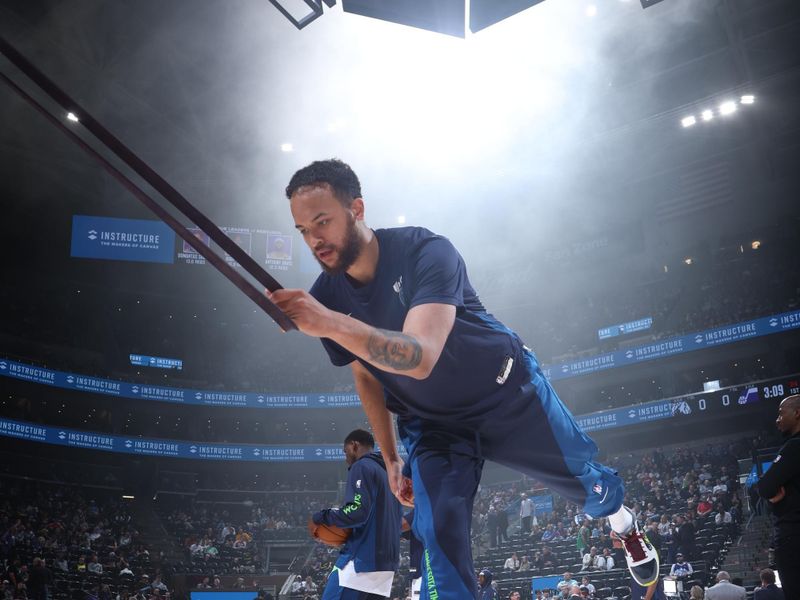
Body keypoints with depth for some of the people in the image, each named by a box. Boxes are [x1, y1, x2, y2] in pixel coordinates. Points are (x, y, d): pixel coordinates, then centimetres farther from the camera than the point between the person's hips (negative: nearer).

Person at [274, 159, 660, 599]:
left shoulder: (425, 251, -28)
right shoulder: (324, 298, -12)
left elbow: (421, 358, -43)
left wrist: (331, 324, -56)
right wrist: (390, 458, 7)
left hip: (509, 397, -3)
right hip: (430, 425, 3)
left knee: (583, 483, 14)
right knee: (438, 538, -15)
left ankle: (623, 522, 49)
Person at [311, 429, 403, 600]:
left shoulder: (362, 466, -5)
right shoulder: (388, 472, 22)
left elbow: (357, 512, -18)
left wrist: (325, 516, -4)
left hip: (363, 559, -9)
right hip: (386, 561, 9)